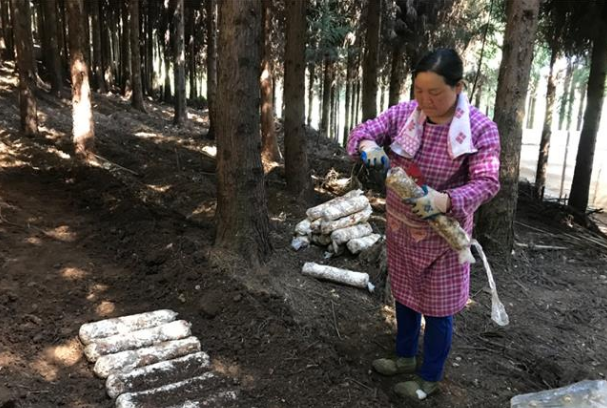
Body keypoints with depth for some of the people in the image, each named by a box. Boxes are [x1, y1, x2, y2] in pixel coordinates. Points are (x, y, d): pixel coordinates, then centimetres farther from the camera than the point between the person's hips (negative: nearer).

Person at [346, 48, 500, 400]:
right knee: (405, 296, 22)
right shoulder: (402, 113, -7)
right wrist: (368, 146, -31)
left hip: (443, 236, -4)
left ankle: (430, 377, 31)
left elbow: (487, 182, -23)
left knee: (437, 309, 9)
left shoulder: (481, 128, -18)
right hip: (400, 229, 5)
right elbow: (361, 132, -5)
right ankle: (406, 357, 45)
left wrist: (445, 201, -42)